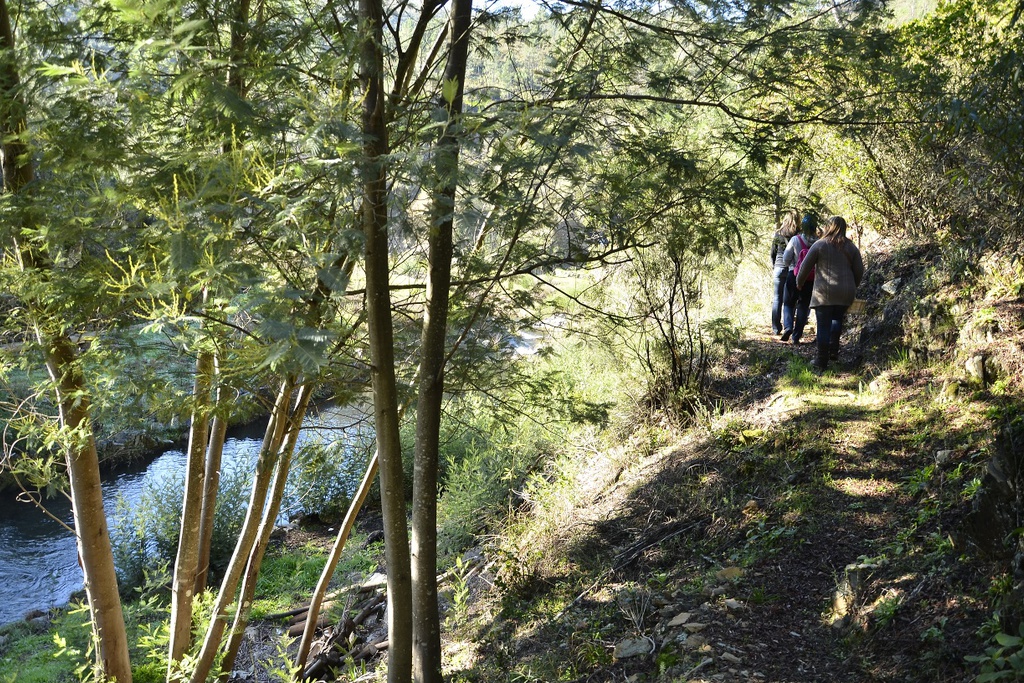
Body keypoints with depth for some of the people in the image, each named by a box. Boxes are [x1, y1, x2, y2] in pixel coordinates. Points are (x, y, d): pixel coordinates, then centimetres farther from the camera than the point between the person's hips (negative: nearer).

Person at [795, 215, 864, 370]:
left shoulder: (819, 245, -3)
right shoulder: (851, 247, 7)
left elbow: (805, 266, 0)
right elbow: (859, 271, 9)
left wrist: (799, 283, 16)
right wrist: (852, 286, 25)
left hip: (824, 292, -4)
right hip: (846, 293, 4)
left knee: (824, 326, 0)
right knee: (837, 318, 25)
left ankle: (822, 361, 3)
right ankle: (833, 350, 14)